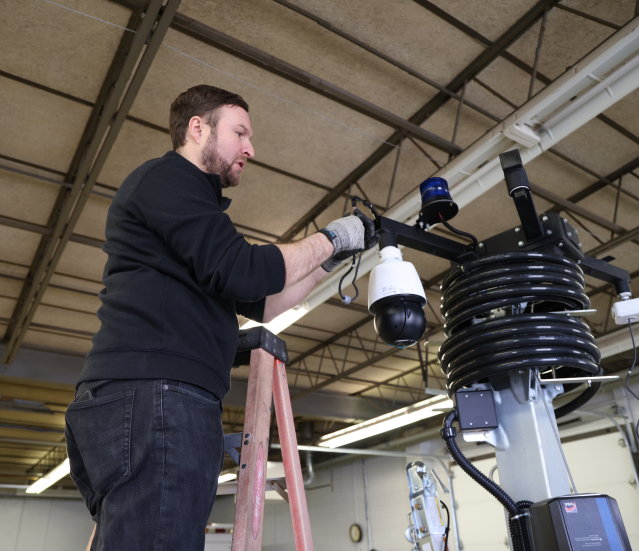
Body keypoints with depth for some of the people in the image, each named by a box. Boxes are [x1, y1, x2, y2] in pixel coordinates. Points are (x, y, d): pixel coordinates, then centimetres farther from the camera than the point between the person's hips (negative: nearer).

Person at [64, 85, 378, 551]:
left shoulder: (193, 207, 31)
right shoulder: (167, 176, 2)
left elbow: (261, 305, 27)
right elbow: (242, 273, -13)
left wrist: (334, 257, 22)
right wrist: (329, 238, 1)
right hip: (155, 395, -10)